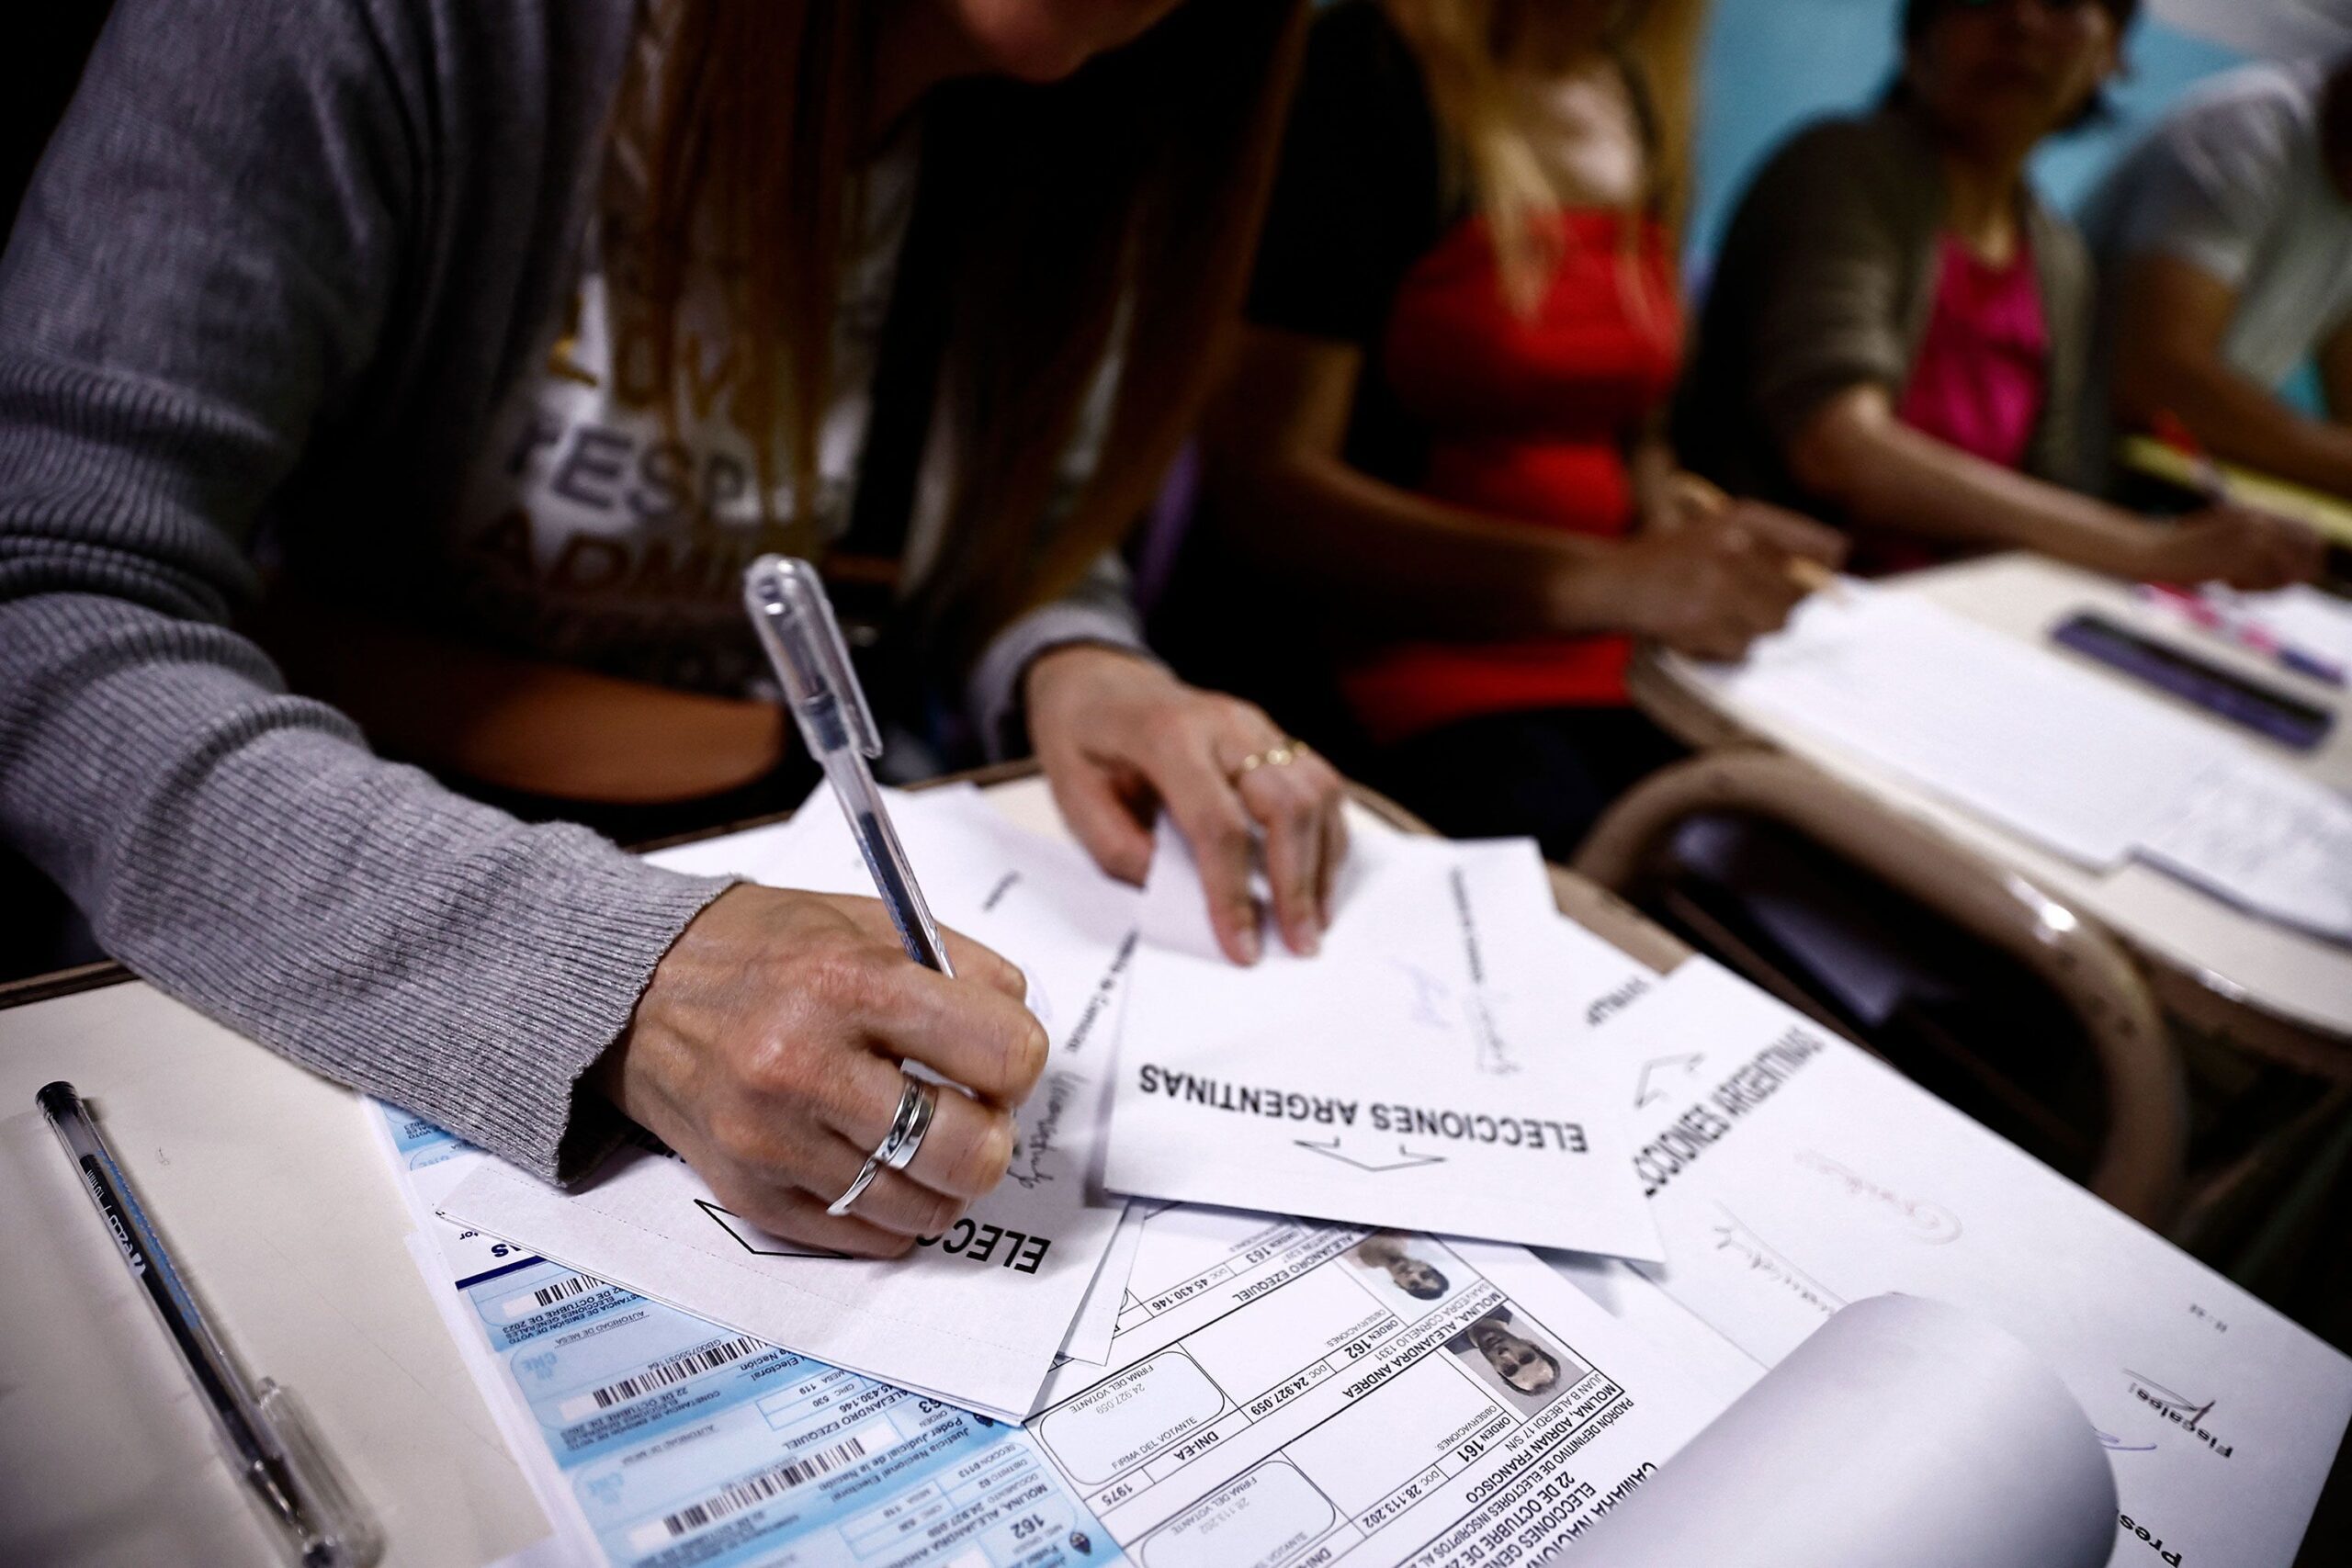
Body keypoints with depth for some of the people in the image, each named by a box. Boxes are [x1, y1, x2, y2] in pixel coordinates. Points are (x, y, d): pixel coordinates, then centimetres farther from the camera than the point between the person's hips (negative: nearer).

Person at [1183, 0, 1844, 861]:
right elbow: (1258, 488, -15)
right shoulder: (1357, 73, -8)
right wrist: (1601, 581, -23)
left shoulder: (1644, 96, 12)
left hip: (1616, 662, 6)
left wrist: (1673, 512, -1)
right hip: (1383, 651, -6)